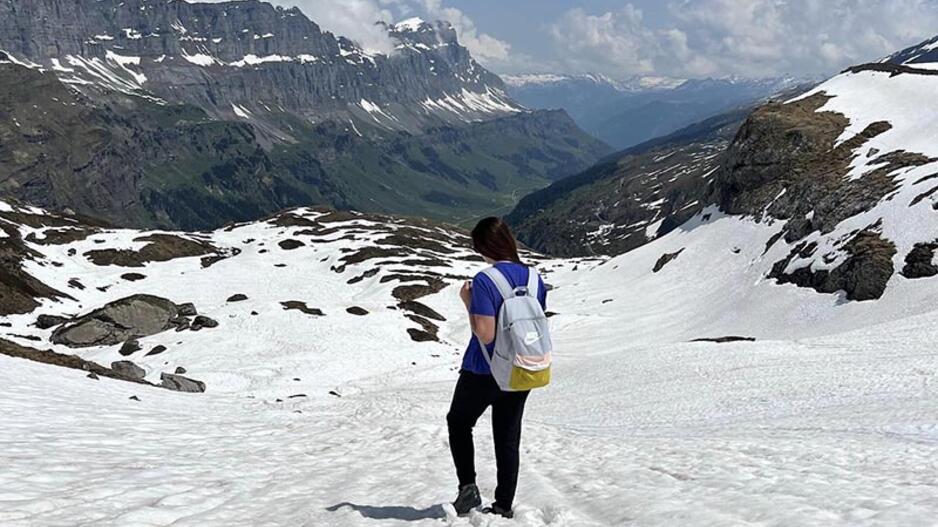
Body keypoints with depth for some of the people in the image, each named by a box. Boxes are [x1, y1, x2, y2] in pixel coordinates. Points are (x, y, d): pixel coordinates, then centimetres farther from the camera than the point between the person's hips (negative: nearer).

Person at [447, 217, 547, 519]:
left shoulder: (485, 281, -21)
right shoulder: (534, 278, 1)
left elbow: (485, 335, -24)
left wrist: (468, 302, -13)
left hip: (483, 372, -5)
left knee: (459, 424, 19)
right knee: (508, 439, 14)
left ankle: (468, 487, 10)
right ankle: (504, 506, 19)